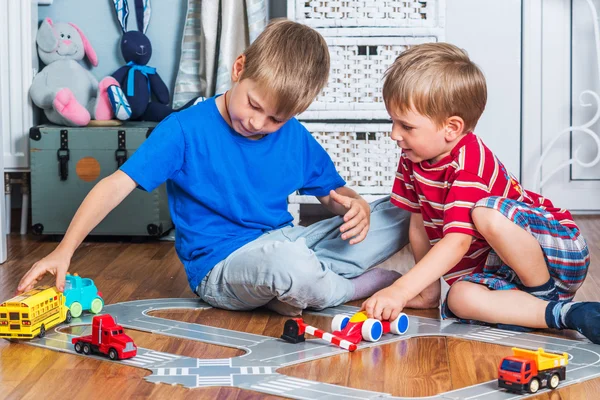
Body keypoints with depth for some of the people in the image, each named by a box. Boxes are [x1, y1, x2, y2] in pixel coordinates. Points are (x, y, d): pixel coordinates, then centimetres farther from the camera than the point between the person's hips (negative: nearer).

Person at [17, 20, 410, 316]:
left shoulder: (297, 139, 6)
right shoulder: (186, 129, -9)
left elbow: (335, 192, 16)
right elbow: (117, 185, -12)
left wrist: (357, 207, -10)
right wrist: (65, 249, -21)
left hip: (288, 246, 6)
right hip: (220, 269, -6)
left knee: (401, 214, -1)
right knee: (286, 259, -43)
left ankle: (295, 291, -15)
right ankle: (369, 284, -9)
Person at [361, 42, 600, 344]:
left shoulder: (470, 164, -26)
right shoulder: (413, 159, 0)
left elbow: (457, 241, -35)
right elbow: (419, 224, 11)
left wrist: (401, 290, -41)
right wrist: (428, 288, 13)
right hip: (500, 268, 7)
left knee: (487, 213, -36)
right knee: (460, 298, -25)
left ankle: (544, 294, -15)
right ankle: (567, 314, -21)